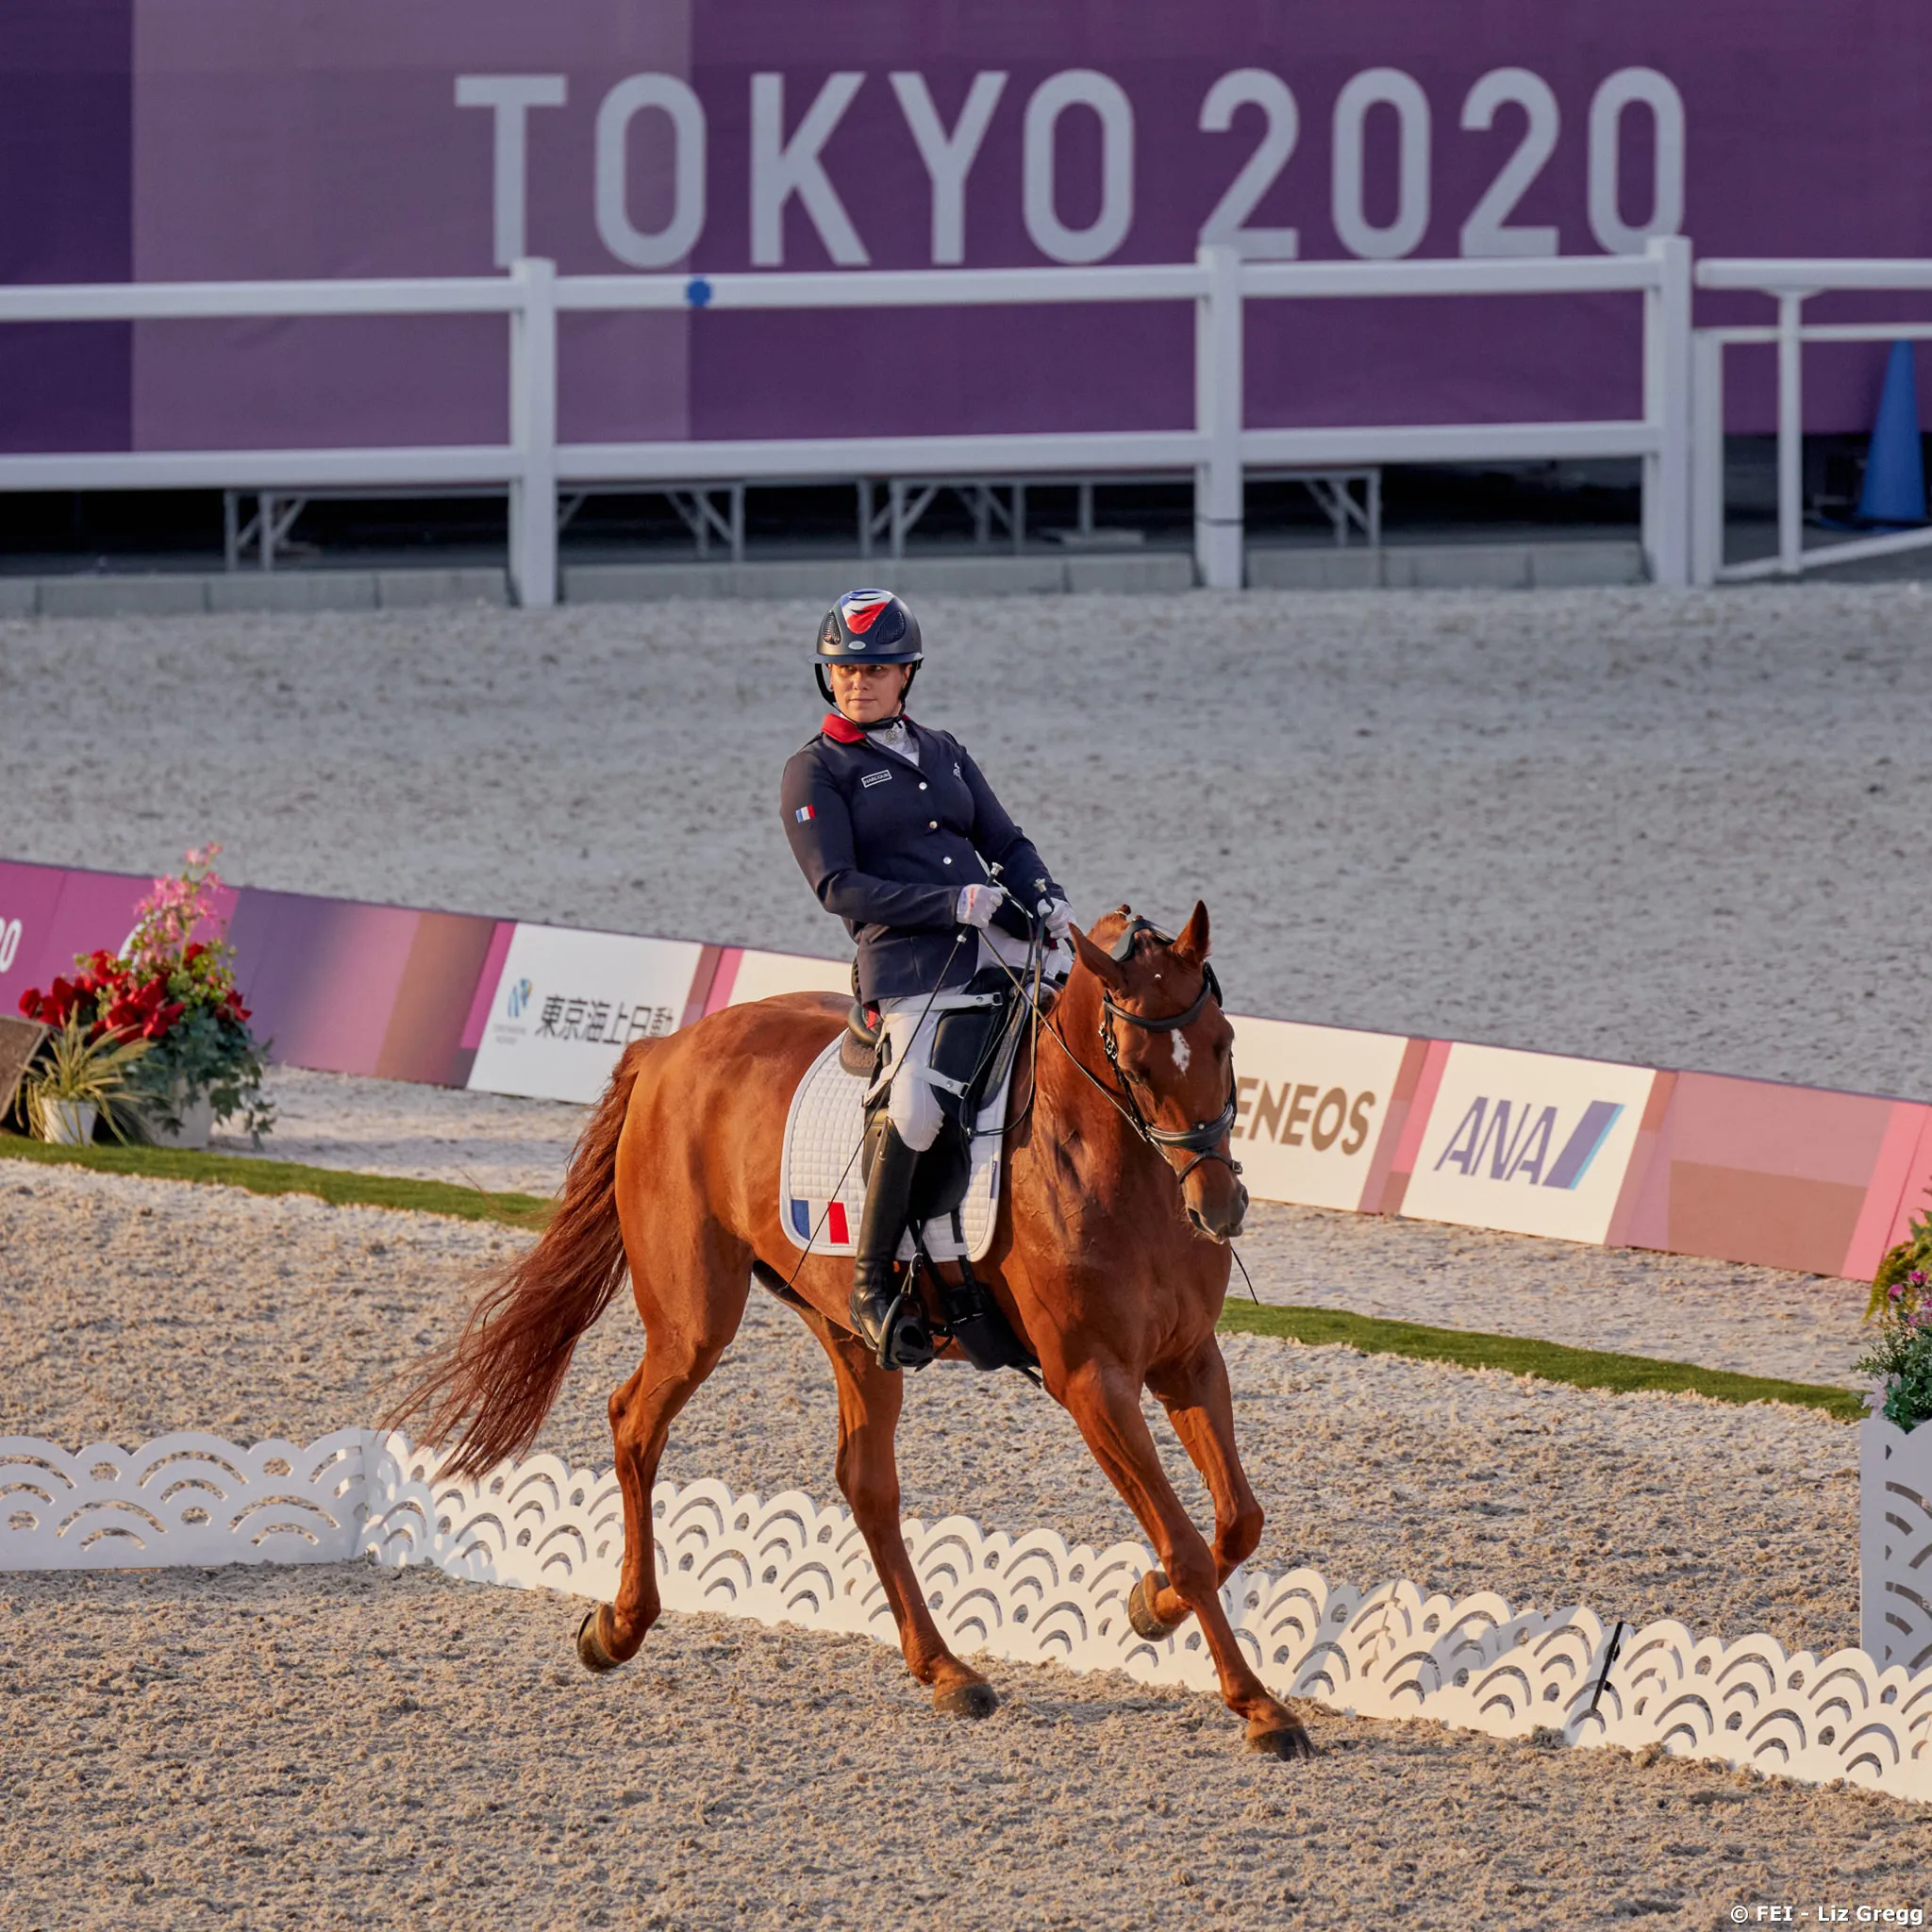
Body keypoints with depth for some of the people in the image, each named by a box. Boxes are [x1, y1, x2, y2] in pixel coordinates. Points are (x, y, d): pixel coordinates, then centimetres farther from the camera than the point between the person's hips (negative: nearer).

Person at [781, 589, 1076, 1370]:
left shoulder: (942, 751, 20)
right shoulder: (816, 772, 4)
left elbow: (1005, 842, 21)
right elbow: (840, 887, -7)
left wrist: (1046, 900, -1)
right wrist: (951, 903, -16)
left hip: (1001, 947, 6)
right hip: (909, 964, -6)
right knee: (918, 1106, -27)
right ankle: (873, 1286, -17)